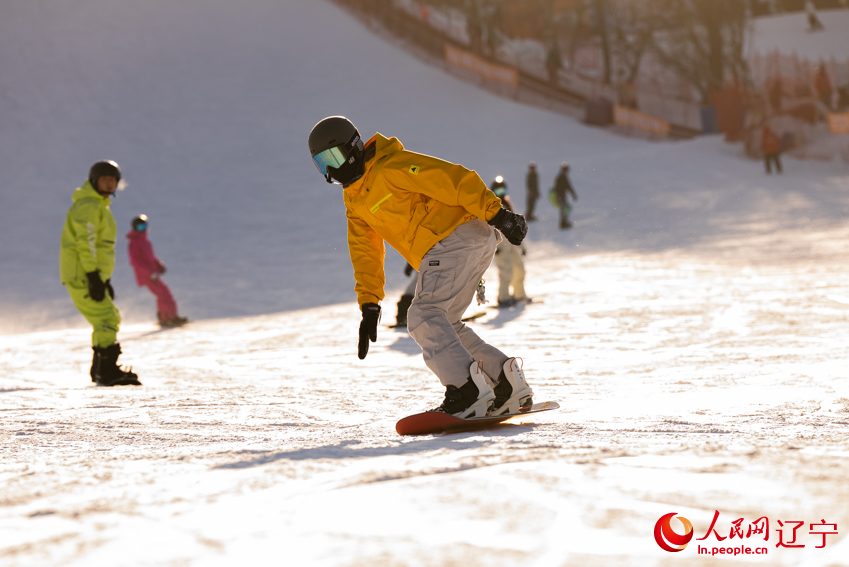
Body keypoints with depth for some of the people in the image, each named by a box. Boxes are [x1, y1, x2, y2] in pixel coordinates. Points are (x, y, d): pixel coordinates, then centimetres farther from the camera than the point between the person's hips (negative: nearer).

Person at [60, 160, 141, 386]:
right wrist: (93, 276, -26)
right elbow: (85, 242, -21)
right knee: (107, 319, -14)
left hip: (93, 276, 10)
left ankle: (100, 371, 20)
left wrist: (105, 280, 23)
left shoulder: (100, 207, 21)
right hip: (81, 276, -10)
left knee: (110, 319, 15)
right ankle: (108, 371, -16)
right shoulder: (87, 206, -12)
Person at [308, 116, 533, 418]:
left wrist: (496, 214, -21)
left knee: (424, 317, -18)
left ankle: (467, 390, -27)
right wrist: (369, 305, 13)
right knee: (442, 325, 9)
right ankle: (505, 379, 4)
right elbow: (366, 254, 21)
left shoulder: (392, 167, -12)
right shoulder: (354, 200, 18)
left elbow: (455, 179, -17)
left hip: (458, 237, -10)